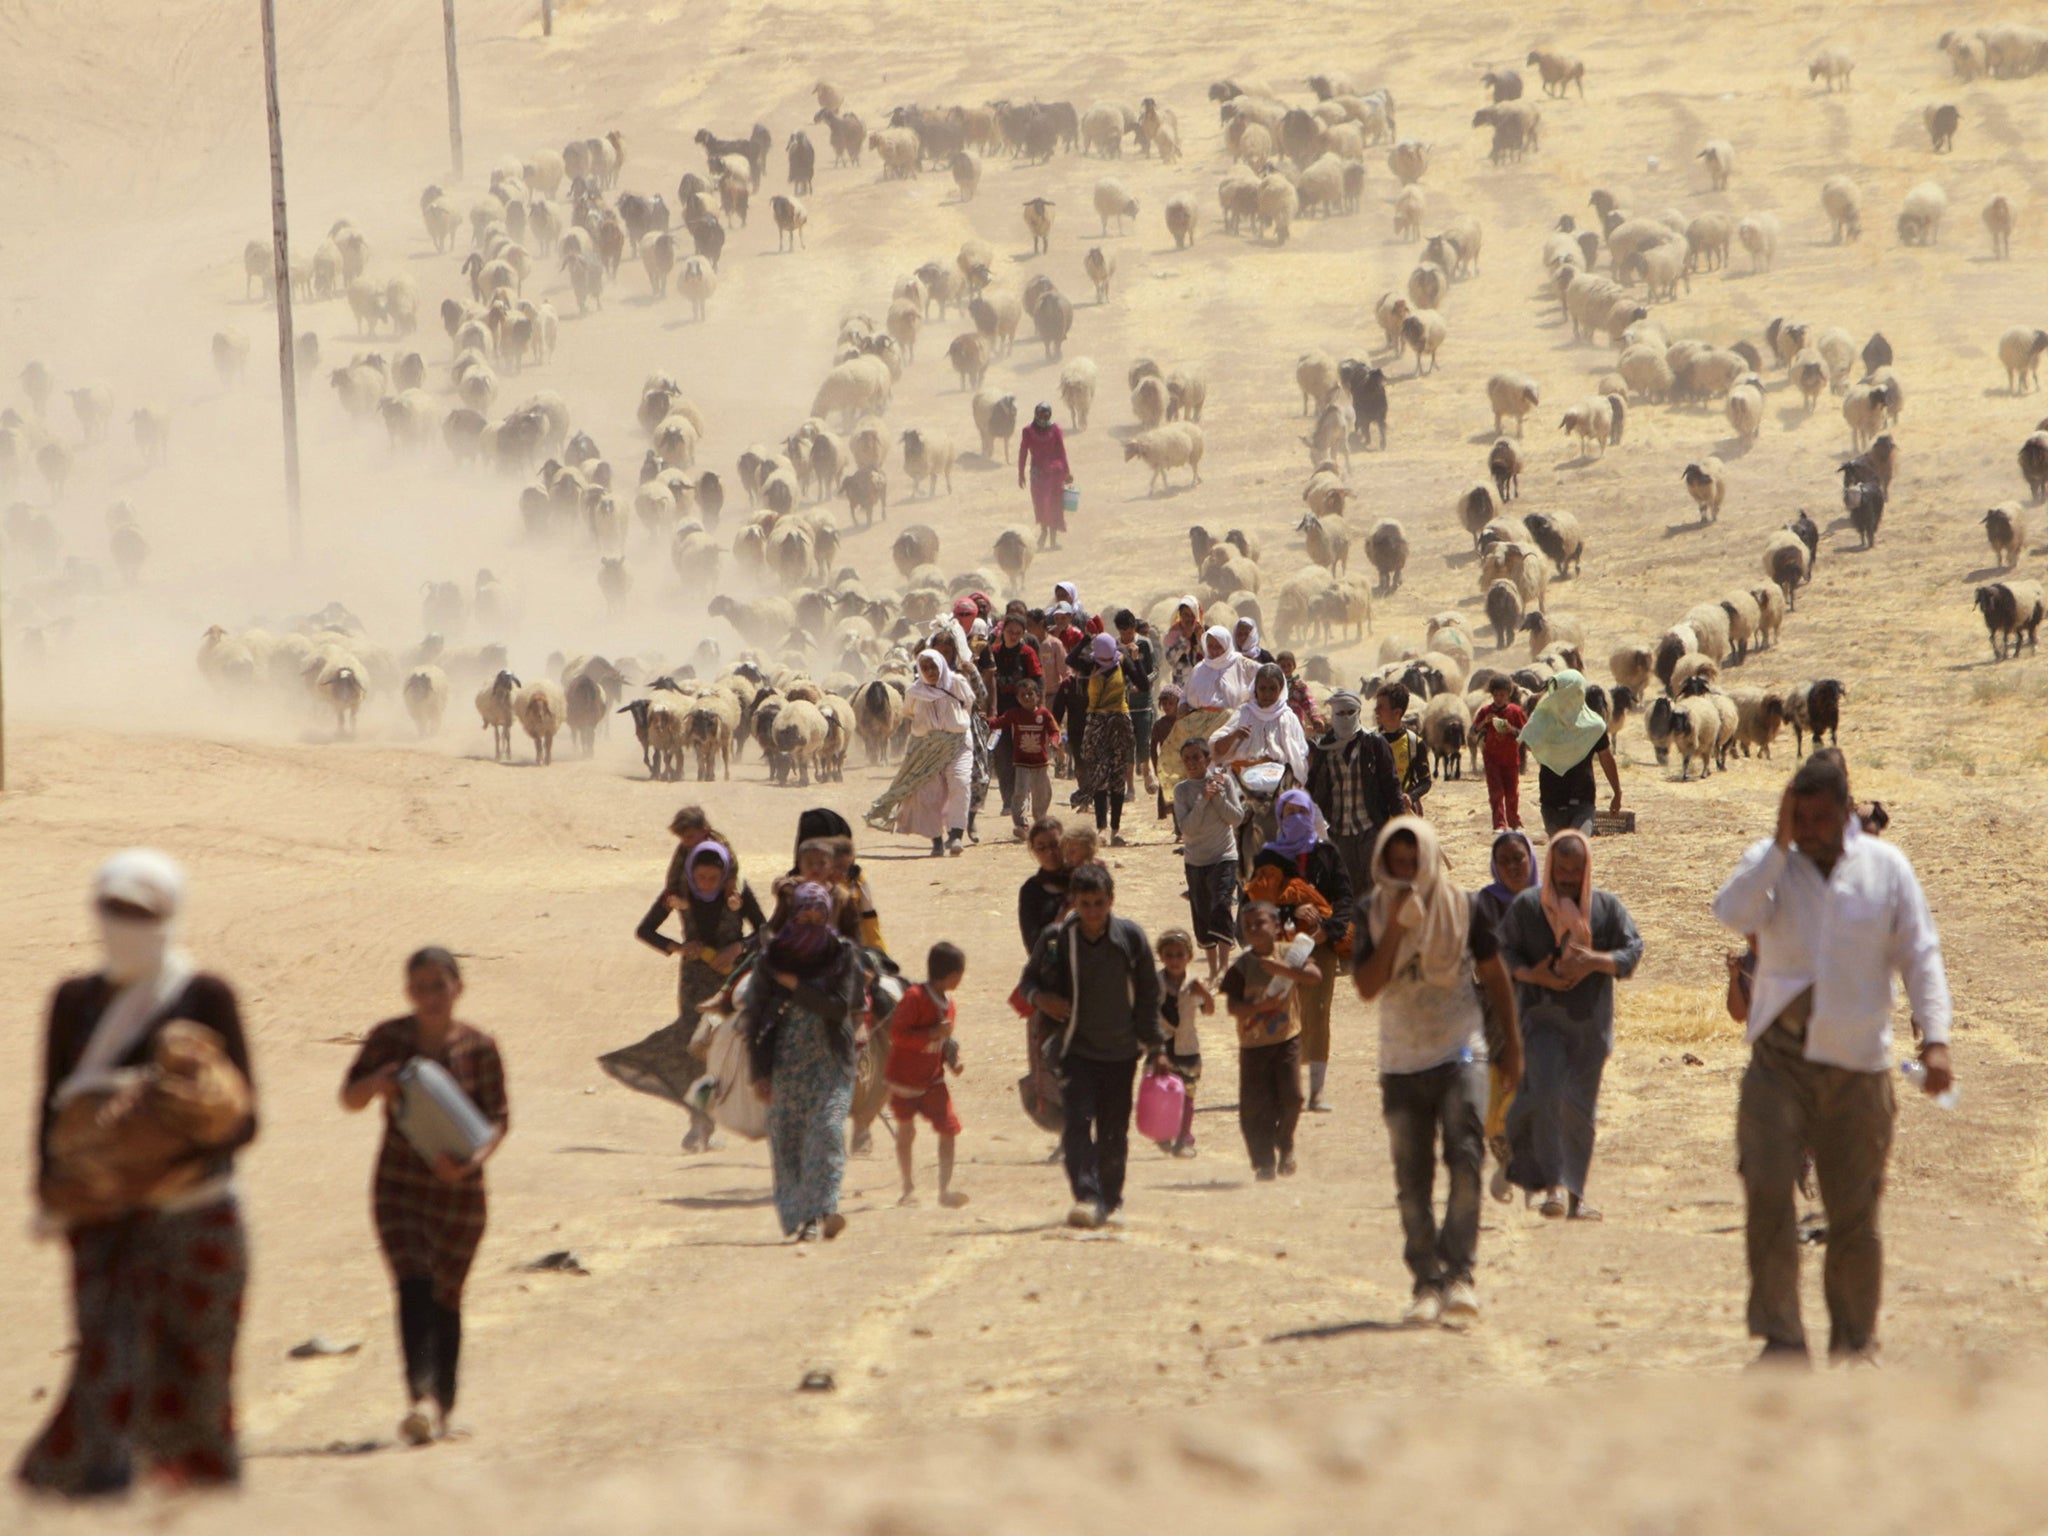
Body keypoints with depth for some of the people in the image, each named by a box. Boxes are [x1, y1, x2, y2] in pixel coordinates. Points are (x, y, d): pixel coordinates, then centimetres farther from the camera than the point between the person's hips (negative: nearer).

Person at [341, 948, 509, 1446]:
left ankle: (442, 1405, 22)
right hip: (399, 1185, 0)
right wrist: (377, 1083, -18)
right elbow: (350, 1098, 6)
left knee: (445, 1296, 8)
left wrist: (473, 1158, -23)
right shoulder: (389, 1039, 0)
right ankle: (420, 1396, -30)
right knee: (413, 1287, -17)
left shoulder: (479, 1048, -3)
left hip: (459, 1188, 0)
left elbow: (498, 1119, -3)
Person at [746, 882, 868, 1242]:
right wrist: (760, 1072, -5)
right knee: (788, 1138, 1)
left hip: (831, 1061, -1)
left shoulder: (841, 955, 0)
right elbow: (756, 1017, 0)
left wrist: (795, 987, -8)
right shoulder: (772, 957, 0)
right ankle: (797, 1216, 10)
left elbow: (839, 1007, -8)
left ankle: (822, 1211, -26)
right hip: (786, 1060, 2)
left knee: (827, 1129, -17)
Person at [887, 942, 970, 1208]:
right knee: (906, 1131, 7)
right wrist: (932, 1035, -30)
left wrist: (952, 1060, -1)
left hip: (933, 1081, 5)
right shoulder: (915, 998, -19)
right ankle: (908, 1187, 24)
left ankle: (945, 1189, -6)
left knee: (949, 1129, -9)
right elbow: (897, 1034, -25)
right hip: (905, 1081, -5)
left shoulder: (947, 1003, 5)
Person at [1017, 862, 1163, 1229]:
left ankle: (1110, 1198, 25)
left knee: (1114, 1130, 8)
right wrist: (1040, 997, -15)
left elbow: (1149, 992, 5)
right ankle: (1086, 1197, -24)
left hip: (1121, 1051, 1)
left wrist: (1150, 1042, 4)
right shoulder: (1056, 939, -6)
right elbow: (1029, 980, 8)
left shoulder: (1131, 937, -5)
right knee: (1078, 1120, -18)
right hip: (1075, 1048, -1)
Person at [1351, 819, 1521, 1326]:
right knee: (1412, 1179, 3)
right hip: (1401, 1061, 2)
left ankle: (1459, 1272, -17)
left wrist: (1511, 1043, 12)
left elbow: (1494, 975, 10)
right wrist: (1396, 927, -17)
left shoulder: (1462, 906, -1)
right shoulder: (1373, 913, 1)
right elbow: (1367, 986, -9)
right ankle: (1426, 1282, 8)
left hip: (1459, 1053, -2)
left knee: (1465, 1159, -18)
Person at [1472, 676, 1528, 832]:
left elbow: (1524, 733, 0)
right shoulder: (1486, 710, 1)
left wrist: (1511, 729, -19)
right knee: (1496, 792, -8)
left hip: (1511, 759, 0)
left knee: (1512, 792, 8)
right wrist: (1484, 721, -18)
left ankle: (1515, 823, 24)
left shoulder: (1515, 711, -1)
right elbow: (1473, 731, 0)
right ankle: (1499, 824, -9)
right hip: (1492, 758, 0)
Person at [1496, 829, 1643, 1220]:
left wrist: (1594, 961, -18)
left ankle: (1573, 1192, 16)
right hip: (1542, 1015, -2)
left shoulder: (1607, 907, 3)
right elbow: (1504, 951, 2)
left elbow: (1633, 949, 0)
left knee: (1579, 1107, 6)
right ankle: (1553, 1185, -17)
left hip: (1589, 1022, 2)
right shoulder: (1527, 906, 0)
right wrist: (1531, 975, -18)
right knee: (1546, 1092, -20)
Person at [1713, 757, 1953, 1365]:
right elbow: (1735, 914, -18)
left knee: (1854, 1212, 6)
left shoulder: (1886, 868, 3)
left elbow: (1920, 957, 2)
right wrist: (1780, 843, -18)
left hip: (1858, 1064, 1)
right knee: (1767, 1193, -15)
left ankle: (1855, 1340, 22)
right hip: (1779, 1058, 0)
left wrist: (1934, 1040, -9)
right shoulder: (1770, 863, 2)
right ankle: (1780, 1337, -10)